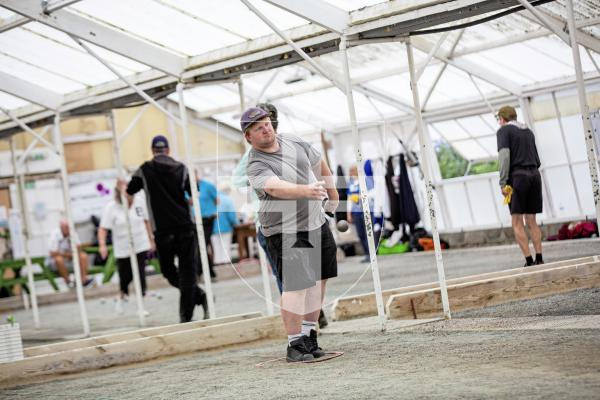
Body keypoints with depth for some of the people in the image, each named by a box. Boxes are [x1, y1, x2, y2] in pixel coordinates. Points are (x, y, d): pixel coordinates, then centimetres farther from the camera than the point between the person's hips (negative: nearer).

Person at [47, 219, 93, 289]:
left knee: (83, 255, -18)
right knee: (59, 259, -37)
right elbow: (53, 254, -23)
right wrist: (68, 254, -16)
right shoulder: (55, 235, -19)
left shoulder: (73, 233, -5)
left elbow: (79, 249, -4)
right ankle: (68, 282, -29)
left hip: (70, 259, 5)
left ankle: (84, 279, -28)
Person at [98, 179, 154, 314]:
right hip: (122, 250, -1)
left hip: (141, 246, 1)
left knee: (140, 275, -4)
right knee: (125, 276, 8)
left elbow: (146, 221, 10)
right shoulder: (111, 207, -12)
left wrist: (151, 239, 14)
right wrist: (102, 245, -27)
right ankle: (122, 297, 39)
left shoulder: (138, 202, -3)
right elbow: (103, 228, -13)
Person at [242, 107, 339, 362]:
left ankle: (308, 333, 22)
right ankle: (295, 344, -7)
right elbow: (275, 187, -38)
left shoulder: (293, 142, 5)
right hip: (286, 233, -7)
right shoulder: (257, 167, -17)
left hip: (317, 223, 8)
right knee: (296, 286, -15)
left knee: (319, 279, 10)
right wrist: (306, 190, -53)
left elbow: (319, 163, 22)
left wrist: (332, 192, 26)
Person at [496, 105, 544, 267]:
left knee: (517, 223, -4)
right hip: (534, 175, 6)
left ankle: (529, 261, -12)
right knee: (531, 221, 9)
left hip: (517, 176, -6)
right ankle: (539, 258, 0)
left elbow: (504, 156, -12)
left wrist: (503, 183, -13)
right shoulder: (528, 132, 21)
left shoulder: (504, 131, 1)